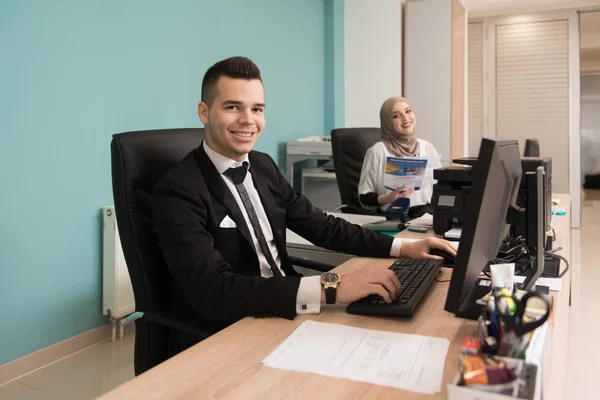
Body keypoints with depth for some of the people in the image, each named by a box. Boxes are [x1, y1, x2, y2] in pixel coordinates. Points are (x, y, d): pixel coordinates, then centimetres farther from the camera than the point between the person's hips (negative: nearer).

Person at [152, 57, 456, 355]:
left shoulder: (263, 166, 5)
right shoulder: (178, 190, -17)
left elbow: (319, 226, 10)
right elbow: (215, 292, -28)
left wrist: (402, 247, 0)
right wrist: (330, 288, -35)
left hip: (282, 315, 7)